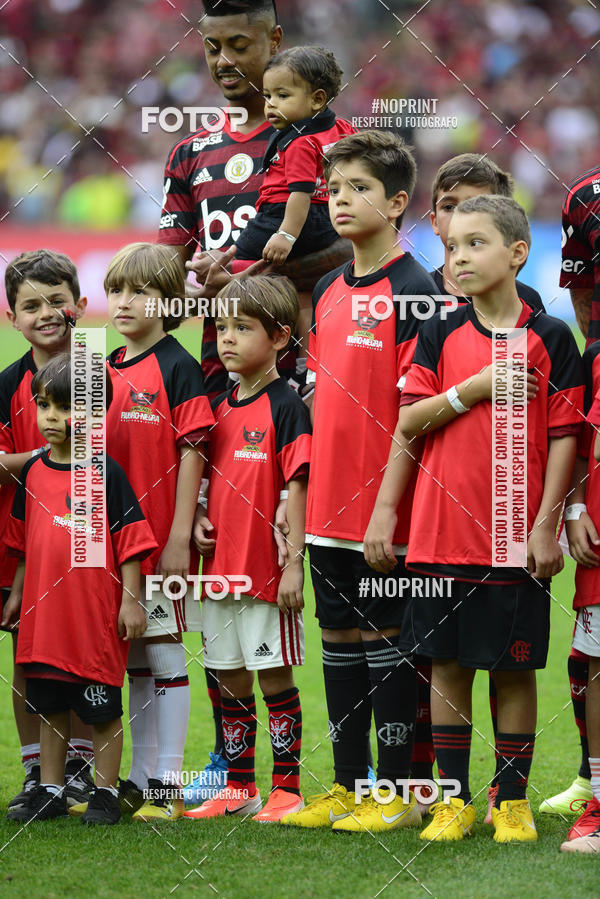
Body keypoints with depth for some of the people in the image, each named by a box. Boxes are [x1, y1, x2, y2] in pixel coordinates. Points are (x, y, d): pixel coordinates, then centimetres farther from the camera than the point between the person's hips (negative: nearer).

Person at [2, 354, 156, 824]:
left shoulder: (106, 473, -9)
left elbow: (130, 542, -8)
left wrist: (131, 599, -10)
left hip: (97, 614, -5)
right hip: (46, 613, 5)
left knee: (102, 709, 3)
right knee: (49, 707, 12)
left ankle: (105, 794, 13)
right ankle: (50, 792, 22)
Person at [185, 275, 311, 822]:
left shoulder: (286, 407, -8)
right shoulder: (218, 407, 12)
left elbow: (295, 488, -12)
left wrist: (293, 563, -16)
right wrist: (198, 521, 1)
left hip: (267, 570, -7)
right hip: (220, 565, 7)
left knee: (274, 675, -2)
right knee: (230, 678, 11)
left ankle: (286, 789, 4)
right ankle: (238, 787, 19)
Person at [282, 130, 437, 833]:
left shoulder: (412, 291, -10)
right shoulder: (327, 292, 13)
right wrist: (310, 484, 13)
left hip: (385, 506, -7)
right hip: (330, 505, 7)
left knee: (386, 637, -2)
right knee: (339, 636, 11)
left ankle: (397, 791, 5)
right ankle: (348, 784, 19)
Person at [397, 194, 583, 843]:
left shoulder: (548, 338, -1)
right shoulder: (440, 335, 5)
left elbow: (563, 437, -2)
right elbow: (407, 423, 0)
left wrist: (546, 525, -8)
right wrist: (472, 389, -13)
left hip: (517, 538, -2)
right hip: (443, 531, 2)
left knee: (514, 666, 3)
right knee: (448, 662, 5)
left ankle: (511, 799, 13)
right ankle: (453, 798, 12)